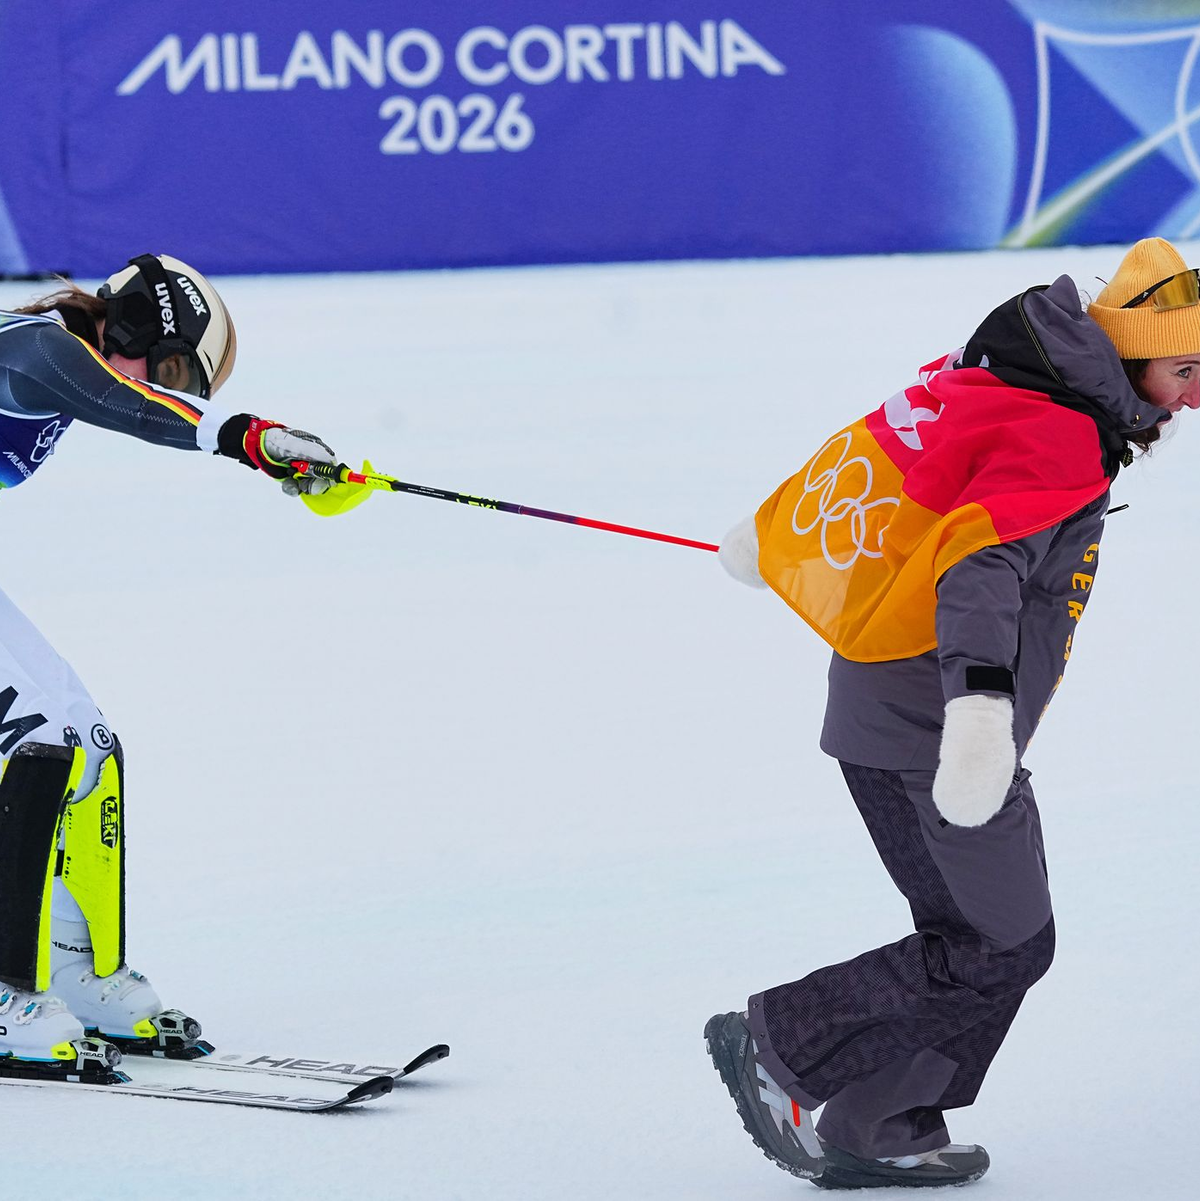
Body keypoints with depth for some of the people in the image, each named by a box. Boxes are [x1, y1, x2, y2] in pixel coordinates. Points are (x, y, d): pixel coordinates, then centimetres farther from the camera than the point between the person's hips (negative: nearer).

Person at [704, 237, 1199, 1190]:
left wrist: (772, 540, 38)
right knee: (1006, 948, -2)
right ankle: (780, 1045, -1)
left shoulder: (986, 385, 10)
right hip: (937, 725, -10)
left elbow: (874, 446, 23)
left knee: (969, 930, 15)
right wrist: (979, 702, -50)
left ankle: (880, 1132, 15)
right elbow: (981, 564, -35)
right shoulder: (1060, 440, -19)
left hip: (875, 714, 10)